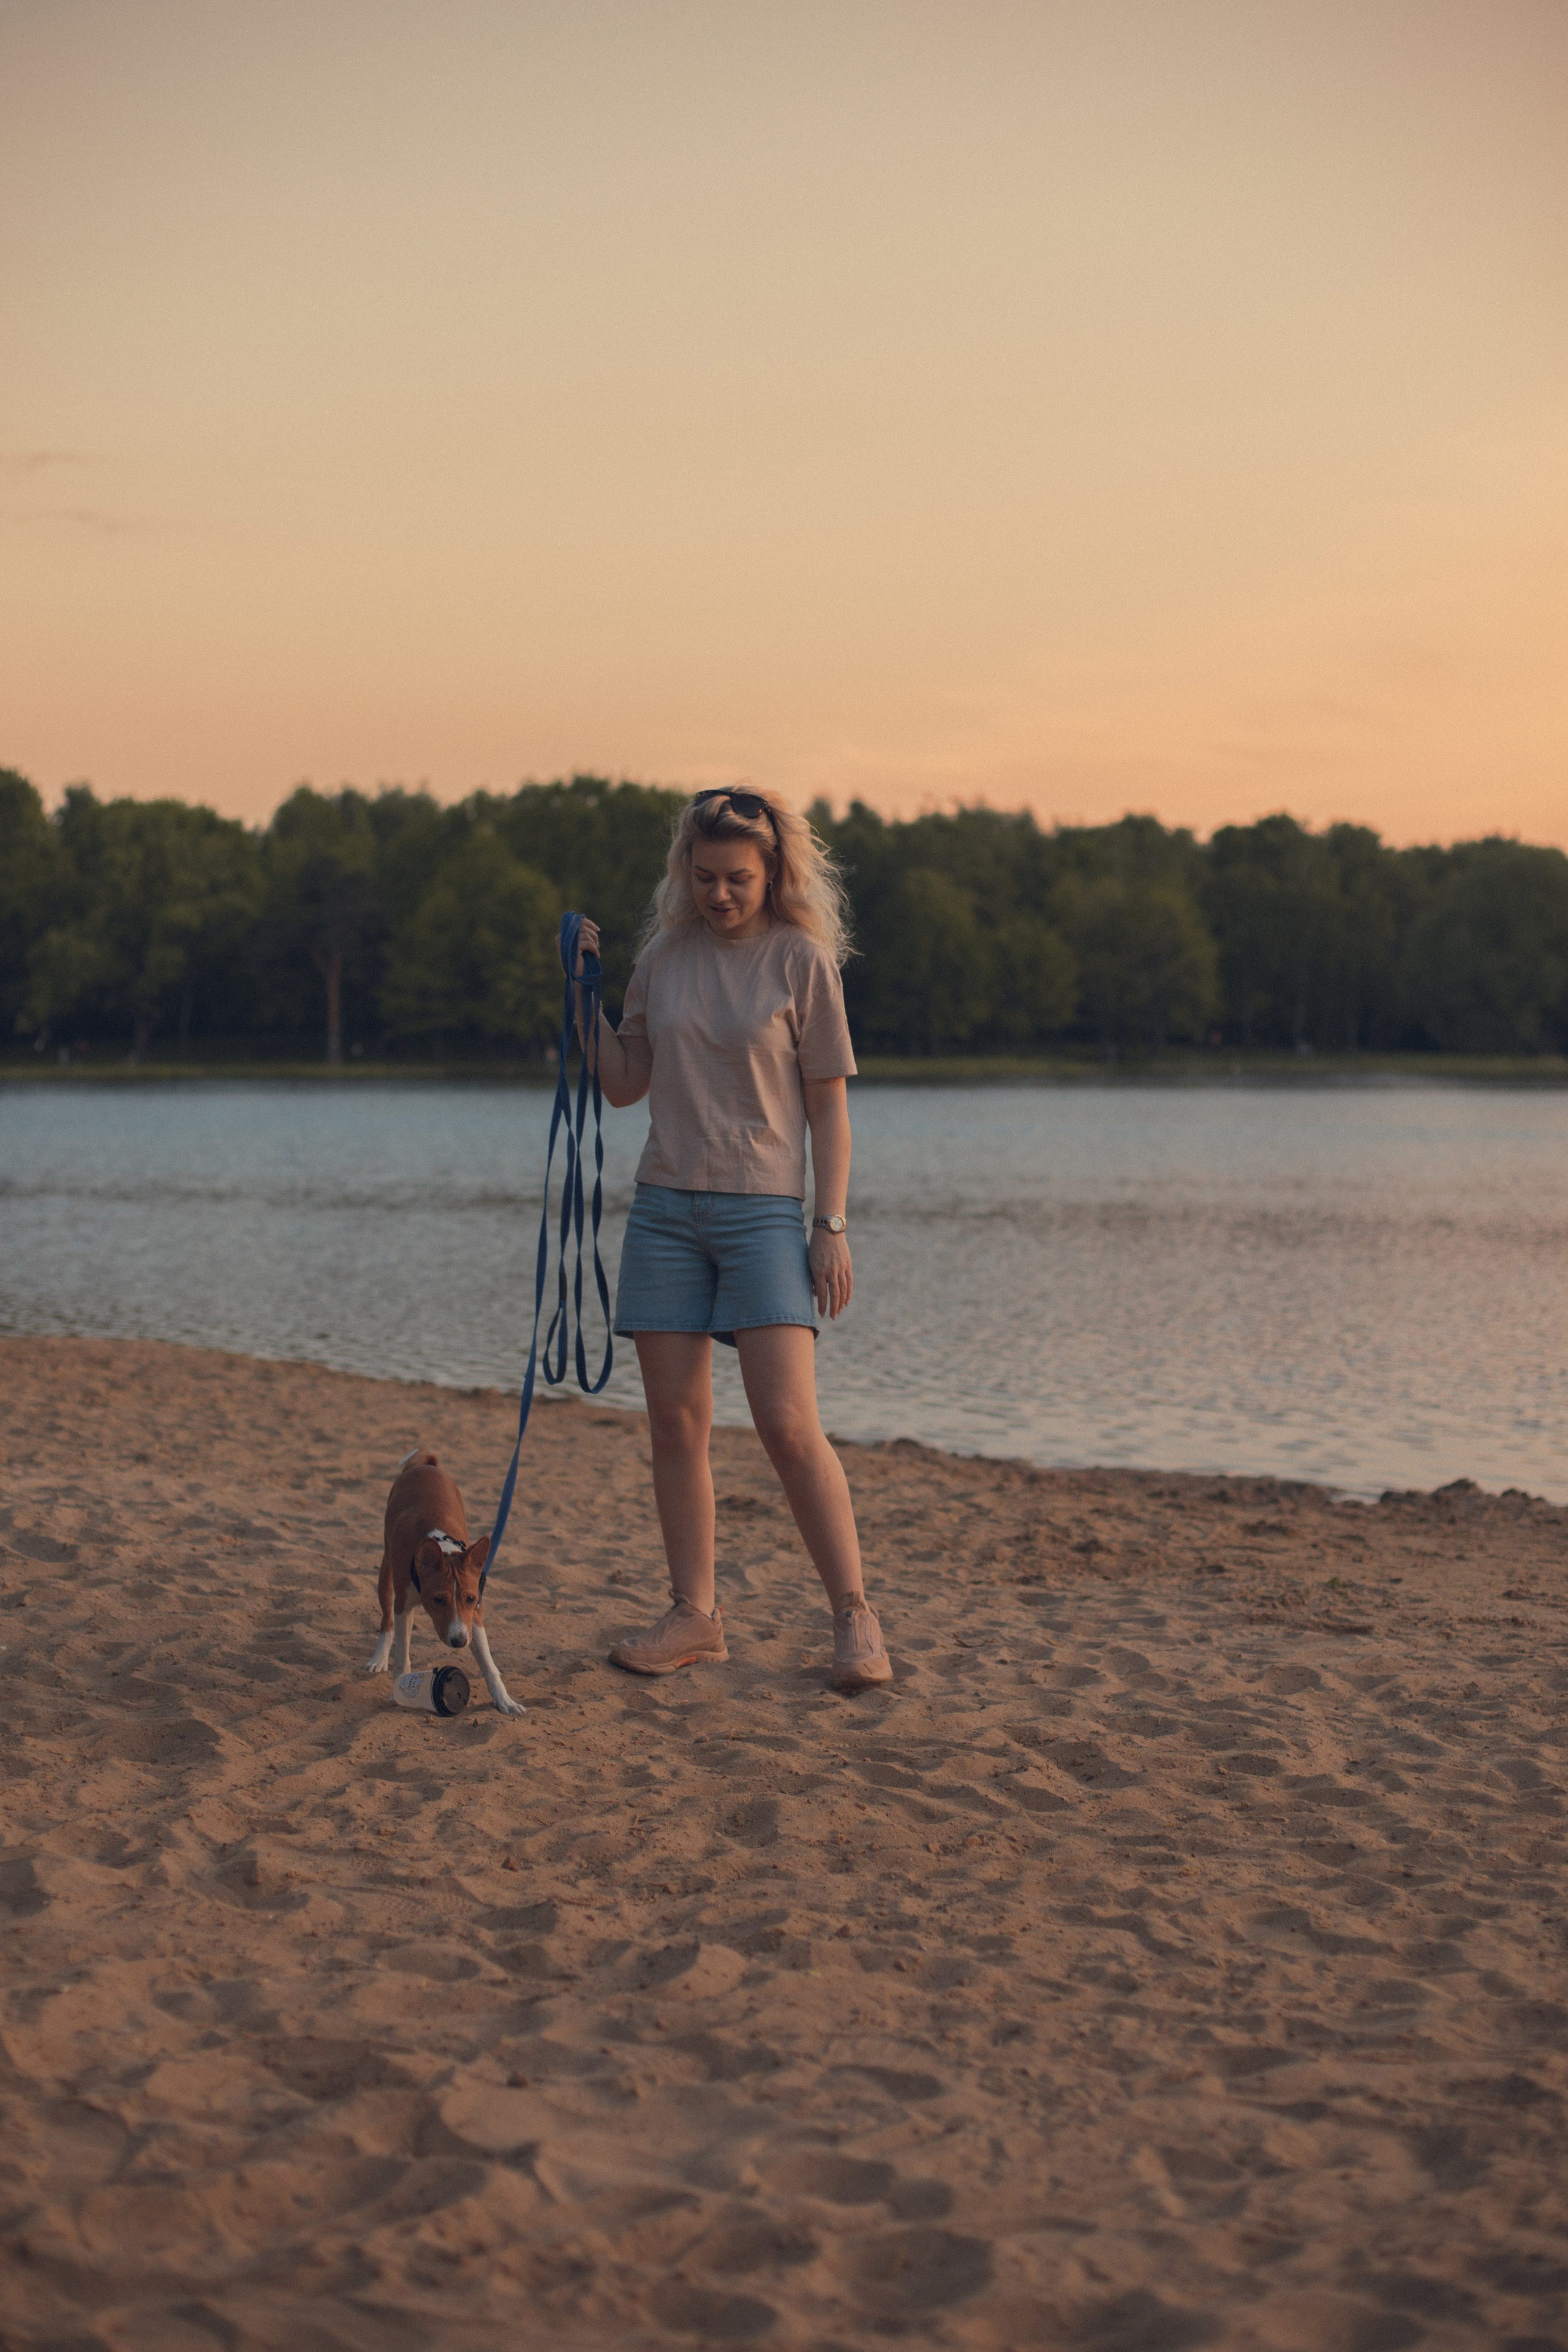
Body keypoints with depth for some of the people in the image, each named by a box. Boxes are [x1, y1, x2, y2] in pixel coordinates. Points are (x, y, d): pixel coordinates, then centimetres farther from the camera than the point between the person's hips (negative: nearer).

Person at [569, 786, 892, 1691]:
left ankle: (855, 1616, 0)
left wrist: (832, 1225, -7)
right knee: (676, 1421, 4)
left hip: (762, 1210, -4)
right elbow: (625, 1084, 14)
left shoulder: (802, 960, -3)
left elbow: (828, 1105, -1)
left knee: (788, 1423, -11)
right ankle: (695, 1616, 13)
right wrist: (587, 993, 4)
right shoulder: (666, 956, 8)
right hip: (666, 1208, 4)